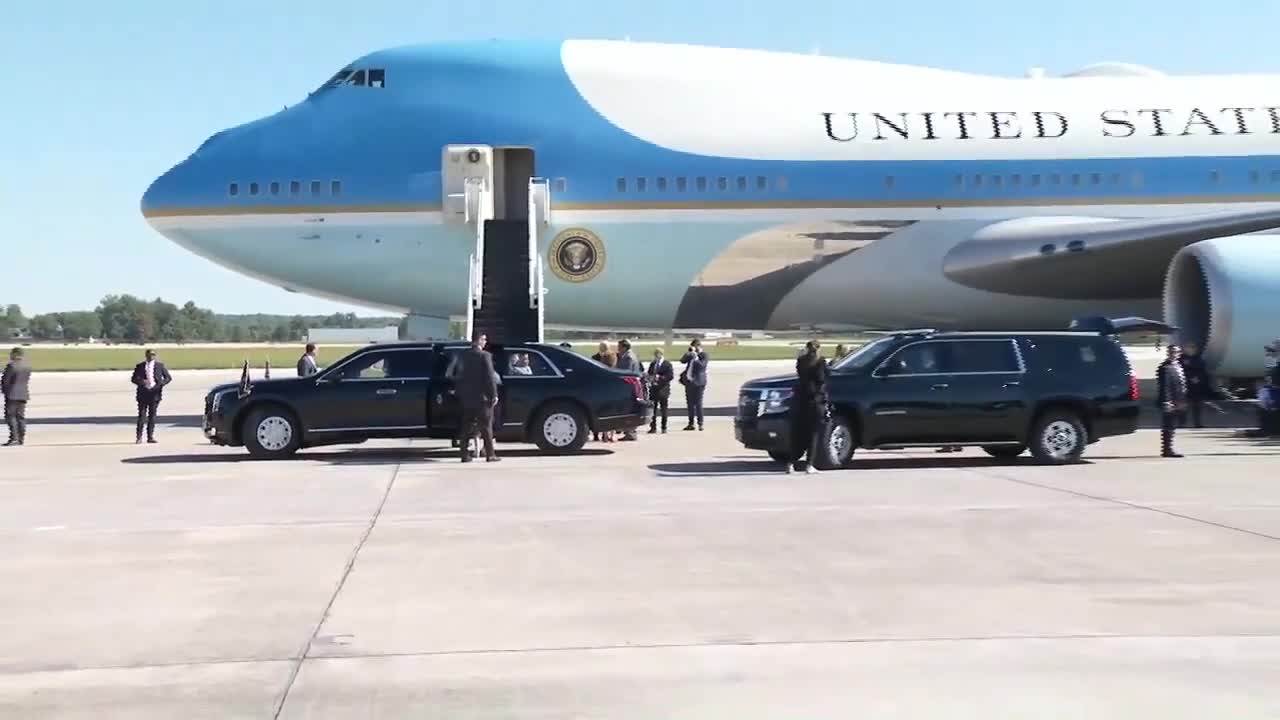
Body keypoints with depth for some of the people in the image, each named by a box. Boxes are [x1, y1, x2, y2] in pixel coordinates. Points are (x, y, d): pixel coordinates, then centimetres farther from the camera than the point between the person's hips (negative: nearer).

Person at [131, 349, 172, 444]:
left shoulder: (160, 365, 7)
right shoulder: (139, 366, 8)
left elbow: (168, 378, 8)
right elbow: (134, 379, 10)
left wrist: (161, 384, -10)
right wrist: (140, 382, -12)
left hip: (155, 392, 0)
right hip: (143, 393, 0)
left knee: (152, 415, 2)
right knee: (142, 415, -4)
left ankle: (150, 436, 6)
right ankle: (139, 437, 1)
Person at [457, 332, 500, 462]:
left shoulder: (464, 355, 7)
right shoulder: (484, 355, -12)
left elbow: (460, 375, 11)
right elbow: (490, 377, -13)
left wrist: (461, 394, 16)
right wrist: (494, 395, -8)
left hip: (466, 397, 5)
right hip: (482, 397, -5)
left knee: (467, 426, 9)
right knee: (486, 426, 2)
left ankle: (465, 454, 7)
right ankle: (490, 454, 3)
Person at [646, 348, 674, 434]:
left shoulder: (667, 364, -4)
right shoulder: (652, 364, 13)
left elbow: (671, 376, -11)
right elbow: (649, 375, 19)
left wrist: (659, 377, -19)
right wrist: (650, 378, -5)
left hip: (663, 389, -4)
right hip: (653, 388, 4)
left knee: (663, 410, 2)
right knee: (652, 409, 0)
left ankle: (664, 428, 9)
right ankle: (653, 427, 6)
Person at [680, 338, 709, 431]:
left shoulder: (703, 355, -2)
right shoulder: (691, 355, 14)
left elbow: (702, 365, -16)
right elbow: (683, 361, 4)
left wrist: (695, 357, -23)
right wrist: (688, 353, -7)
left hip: (698, 382, -6)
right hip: (689, 381, 6)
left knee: (698, 403, -8)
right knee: (690, 403, 9)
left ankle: (700, 423, -5)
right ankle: (691, 423, 14)